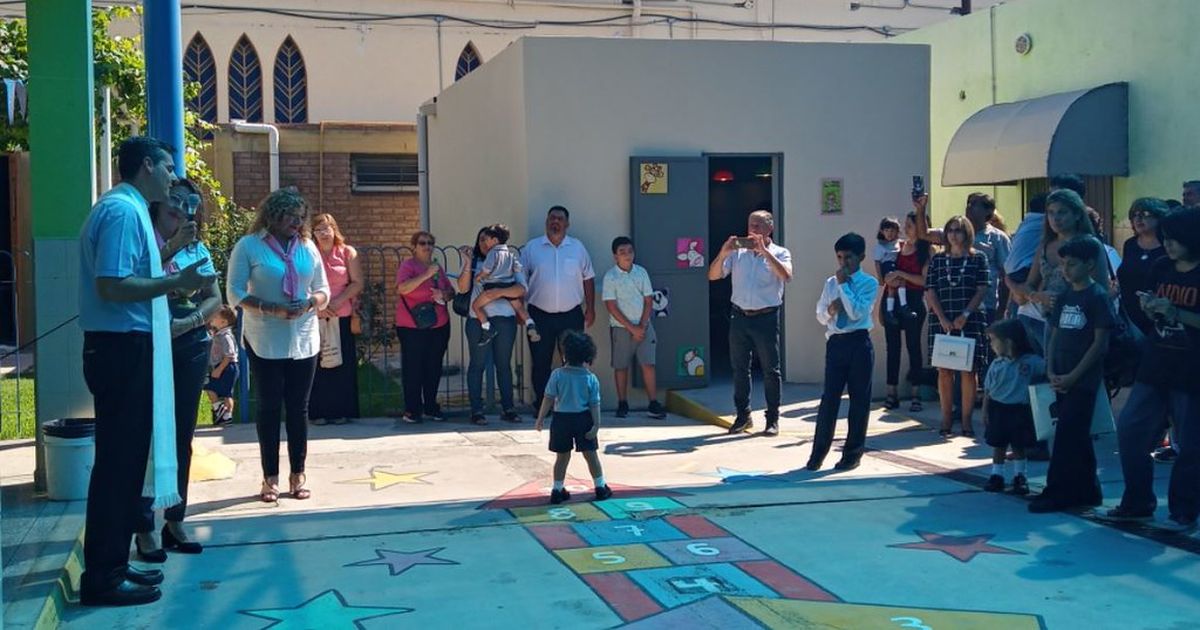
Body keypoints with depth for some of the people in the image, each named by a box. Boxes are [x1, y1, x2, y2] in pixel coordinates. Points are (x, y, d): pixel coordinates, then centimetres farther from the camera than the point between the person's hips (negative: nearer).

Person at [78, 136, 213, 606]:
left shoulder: (127, 209, 17)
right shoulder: (124, 211, -14)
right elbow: (111, 286, -24)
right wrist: (177, 281, -23)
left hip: (125, 347, 11)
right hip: (121, 349, -11)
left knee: (125, 458, 15)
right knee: (118, 461, -6)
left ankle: (112, 563, 24)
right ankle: (102, 578, 1)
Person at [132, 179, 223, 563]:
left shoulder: (197, 248, 10)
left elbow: (215, 298, 8)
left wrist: (190, 321, -10)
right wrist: (171, 248, -24)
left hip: (191, 348, 5)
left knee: (182, 437, 9)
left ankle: (175, 521, 19)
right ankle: (144, 528, 4)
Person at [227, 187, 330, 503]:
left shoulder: (308, 247, 9)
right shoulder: (249, 246, -4)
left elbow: (323, 291, 11)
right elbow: (235, 293, -8)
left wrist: (309, 303, -12)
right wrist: (270, 308, -22)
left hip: (303, 341, 3)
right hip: (265, 343, -3)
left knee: (298, 407, 7)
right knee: (269, 408, 2)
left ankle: (298, 475, 15)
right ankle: (270, 478, 10)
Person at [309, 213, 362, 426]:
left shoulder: (348, 253, 6)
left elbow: (357, 283, 1)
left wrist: (338, 301, -11)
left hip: (342, 317, 1)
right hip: (315, 318, -1)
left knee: (342, 364, 3)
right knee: (317, 365, -1)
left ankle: (340, 411, 11)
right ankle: (318, 412, 6)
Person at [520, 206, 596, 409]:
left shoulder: (578, 247, 6)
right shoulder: (531, 248, 3)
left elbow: (588, 279, 9)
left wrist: (590, 308, 5)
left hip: (572, 315, 1)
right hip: (540, 316, -1)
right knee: (540, 362, 4)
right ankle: (540, 406, 14)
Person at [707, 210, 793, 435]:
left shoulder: (780, 253, 1)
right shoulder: (738, 252, 8)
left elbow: (786, 276, -20)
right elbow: (713, 275, 3)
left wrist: (764, 251, -22)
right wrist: (723, 253, -13)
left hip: (766, 317, -3)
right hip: (739, 316, 3)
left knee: (771, 370, 2)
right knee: (739, 368, 8)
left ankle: (773, 419, 10)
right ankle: (743, 416, 18)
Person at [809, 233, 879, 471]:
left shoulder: (869, 283, -2)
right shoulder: (831, 283, 11)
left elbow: (856, 312, -15)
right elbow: (821, 316, 13)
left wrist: (843, 285, -13)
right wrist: (830, 310, -8)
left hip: (859, 343, -3)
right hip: (835, 343, 3)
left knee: (859, 398, 4)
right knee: (829, 397, 2)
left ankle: (853, 453, 15)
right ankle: (819, 451, 10)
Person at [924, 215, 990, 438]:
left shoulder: (978, 259, 5)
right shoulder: (937, 259, 10)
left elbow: (983, 290, -2)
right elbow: (930, 291, 4)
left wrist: (965, 315, -12)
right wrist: (942, 319, -8)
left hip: (970, 321, -2)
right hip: (941, 321, 2)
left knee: (968, 369, -2)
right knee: (944, 370, 2)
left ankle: (966, 421, 4)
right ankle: (946, 419, 10)